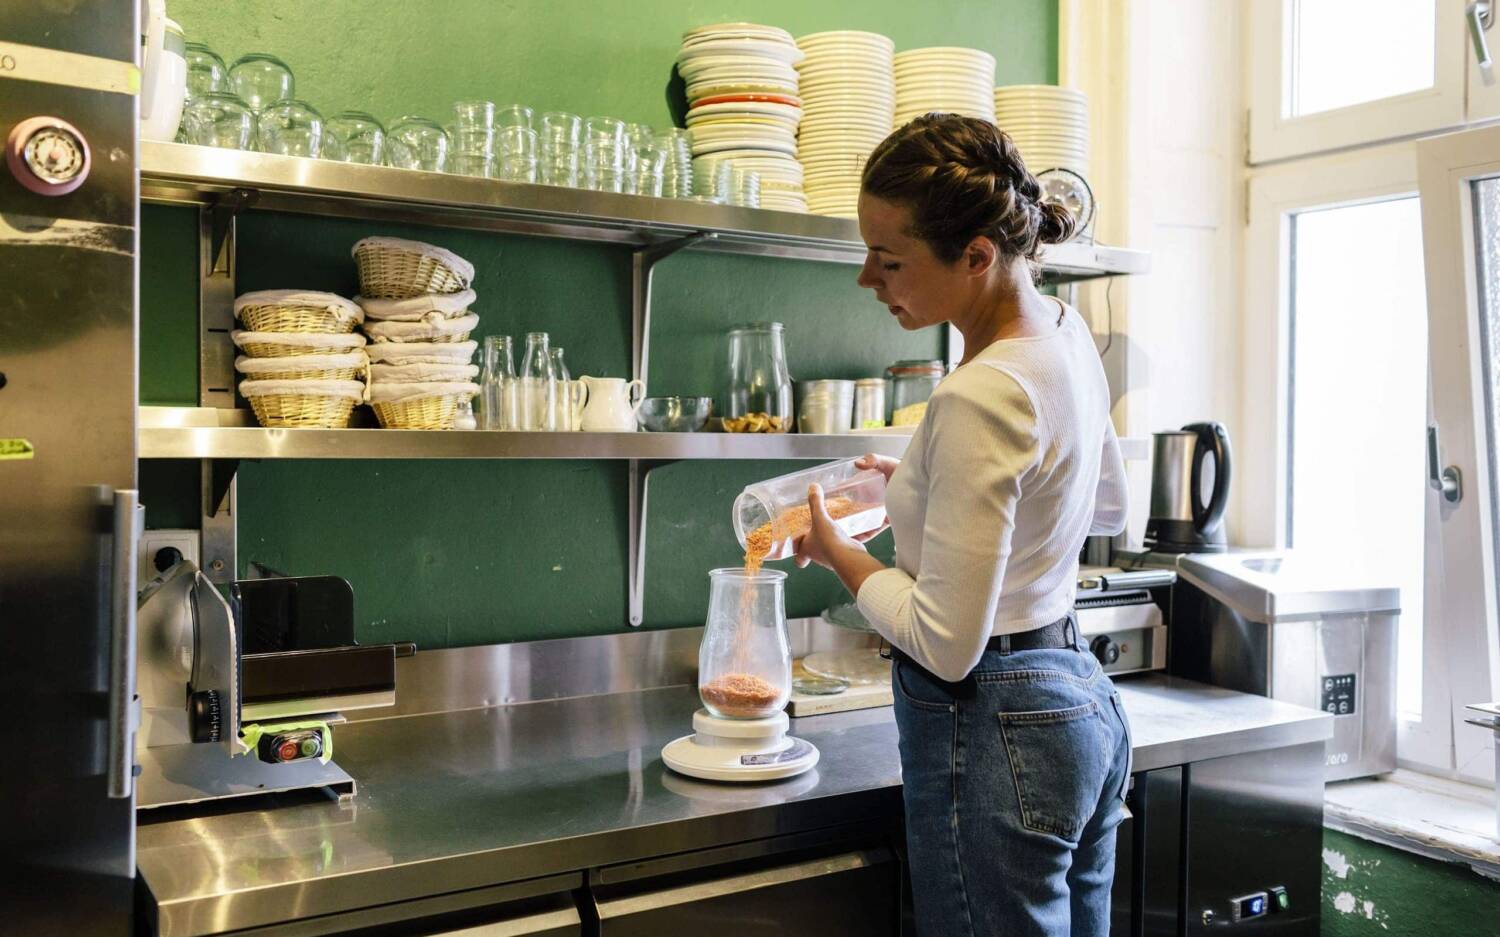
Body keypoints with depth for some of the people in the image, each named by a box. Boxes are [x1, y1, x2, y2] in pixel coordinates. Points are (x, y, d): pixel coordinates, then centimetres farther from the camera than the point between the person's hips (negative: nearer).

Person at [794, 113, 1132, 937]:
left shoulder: (979, 399, -26)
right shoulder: (1068, 335, 2)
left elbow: (945, 644, -23)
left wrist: (839, 553, -7)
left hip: (991, 734, -10)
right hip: (1083, 705, 10)